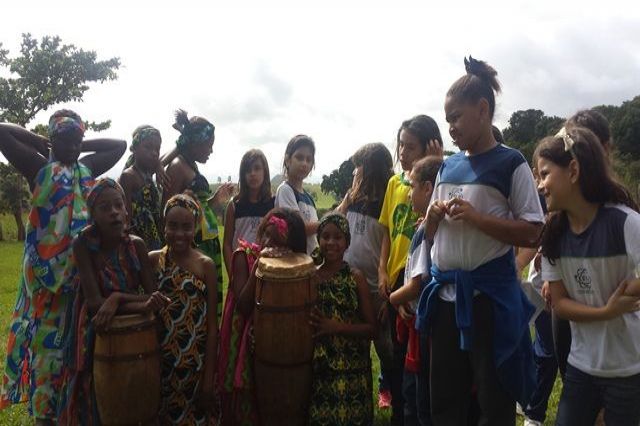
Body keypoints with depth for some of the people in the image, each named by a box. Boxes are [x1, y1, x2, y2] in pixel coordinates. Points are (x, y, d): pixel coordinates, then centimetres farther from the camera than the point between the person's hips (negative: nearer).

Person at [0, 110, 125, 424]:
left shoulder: (87, 168, 12)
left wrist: (82, 145, 13)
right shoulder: (39, 168, -1)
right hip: (46, 267, -4)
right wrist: (40, 142, 2)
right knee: (47, 334, 3)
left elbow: (120, 144, 20)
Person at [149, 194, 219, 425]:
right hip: (159, 359, 2)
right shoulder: (152, 260, -1)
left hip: (194, 363, -2)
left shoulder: (205, 265, -9)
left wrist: (209, 378, -8)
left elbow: (212, 324, -7)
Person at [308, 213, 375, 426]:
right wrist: (310, 326, -11)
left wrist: (338, 327, -16)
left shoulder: (356, 277, -3)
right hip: (317, 369, 1)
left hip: (351, 370, -1)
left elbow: (371, 328, -3)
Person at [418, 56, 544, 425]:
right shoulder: (448, 167, 12)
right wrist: (434, 215, -4)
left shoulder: (511, 164, -6)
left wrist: (475, 218, -20)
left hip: (490, 295, -6)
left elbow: (532, 233, -11)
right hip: (445, 294, 6)